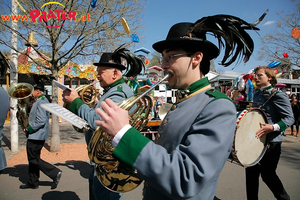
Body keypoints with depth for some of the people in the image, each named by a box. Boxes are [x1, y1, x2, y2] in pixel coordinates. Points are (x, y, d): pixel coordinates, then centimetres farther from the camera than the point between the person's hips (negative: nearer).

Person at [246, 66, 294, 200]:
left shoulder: (278, 95, -11)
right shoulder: (256, 95, 12)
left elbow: (289, 118, -14)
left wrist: (273, 127, -29)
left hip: (271, 142, -7)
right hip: (255, 140, 7)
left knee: (267, 174, 4)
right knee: (251, 172, 10)